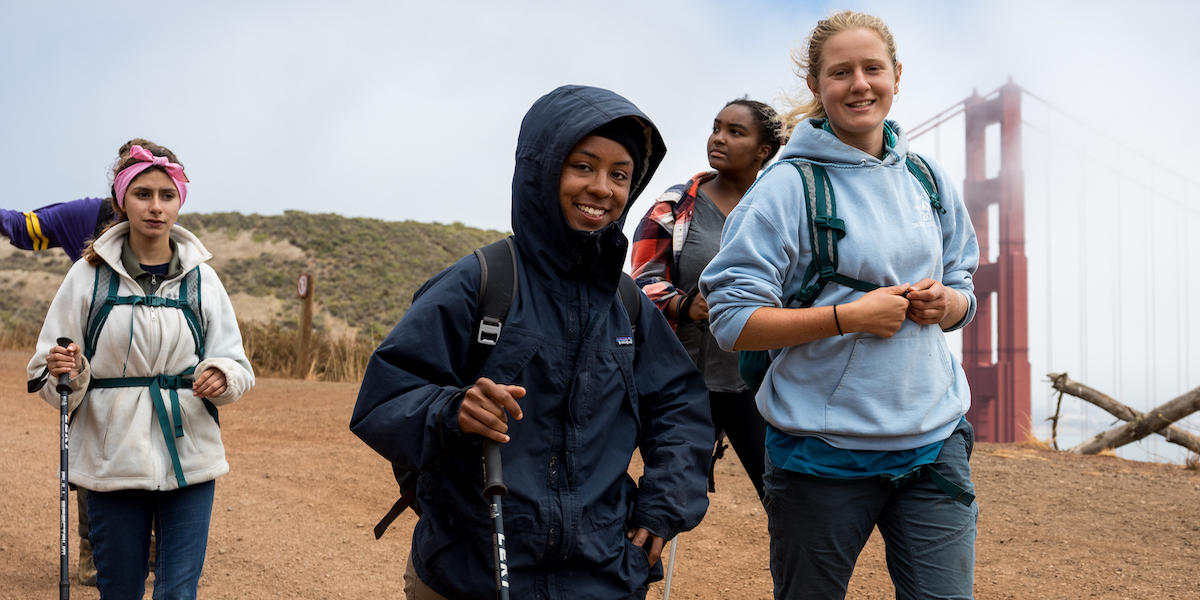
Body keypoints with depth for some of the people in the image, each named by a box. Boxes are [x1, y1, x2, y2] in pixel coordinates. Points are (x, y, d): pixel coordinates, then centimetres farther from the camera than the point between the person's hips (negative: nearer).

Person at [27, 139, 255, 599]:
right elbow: (46, 378, 3)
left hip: (189, 460, 1)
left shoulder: (200, 278, 3)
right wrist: (65, 372, -19)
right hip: (112, 460, 0)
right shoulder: (89, 276, 0)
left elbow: (236, 362, 5)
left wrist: (222, 376, -17)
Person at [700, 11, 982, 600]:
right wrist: (849, 315, -20)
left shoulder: (928, 178, 8)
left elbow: (963, 294, 18)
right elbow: (732, 321, -13)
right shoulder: (788, 186, -9)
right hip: (824, 453, -4)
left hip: (933, 438, 4)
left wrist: (945, 303, -6)